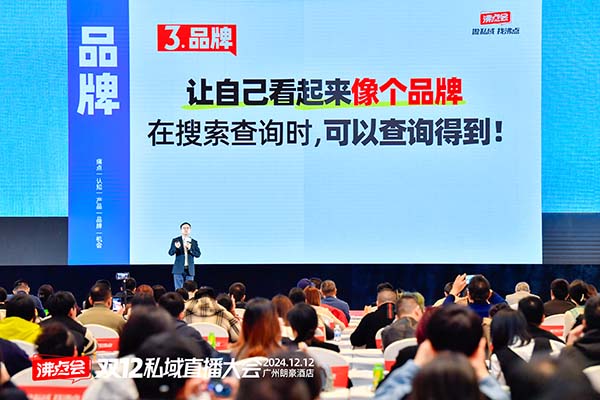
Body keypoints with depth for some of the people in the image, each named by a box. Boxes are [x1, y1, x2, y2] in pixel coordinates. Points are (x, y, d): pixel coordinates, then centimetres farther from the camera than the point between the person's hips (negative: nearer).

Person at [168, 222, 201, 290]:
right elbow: (170, 253, -5)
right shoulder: (175, 240, 4)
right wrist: (176, 247, -27)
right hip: (179, 269, -2)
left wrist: (190, 248, -16)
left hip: (189, 270, 2)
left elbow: (198, 255, 2)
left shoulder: (194, 242, 10)